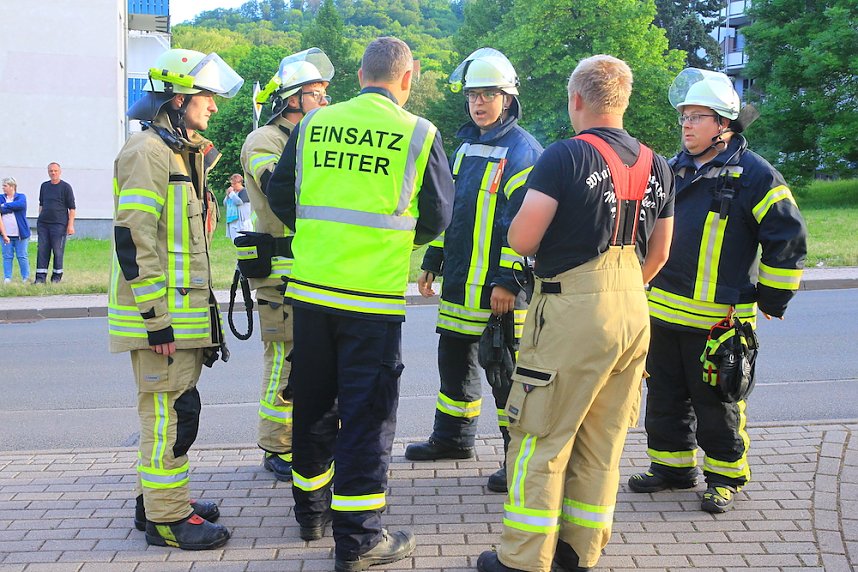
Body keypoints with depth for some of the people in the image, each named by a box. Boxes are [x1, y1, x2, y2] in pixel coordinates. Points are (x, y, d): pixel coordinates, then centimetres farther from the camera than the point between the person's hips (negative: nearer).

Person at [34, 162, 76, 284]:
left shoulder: (66, 187, -1)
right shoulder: (44, 186, 14)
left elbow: (72, 208, -3)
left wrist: (71, 225, -9)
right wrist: (40, 219, 16)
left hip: (59, 224, -5)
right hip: (43, 223, 5)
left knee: (58, 251, 0)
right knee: (42, 250, 1)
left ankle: (57, 276, 11)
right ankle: (40, 277, 3)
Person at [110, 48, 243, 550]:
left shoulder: (185, 152, 18)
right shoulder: (148, 151, -14)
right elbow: (133, 239, -20)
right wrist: (157, 317, -22)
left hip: (184, 309, 10)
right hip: (161, 314, -10)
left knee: (172, 408, 16)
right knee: (172, 411, -6)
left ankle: (160, 498, 28)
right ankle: (165, 518, 3)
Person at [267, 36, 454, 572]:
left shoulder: (315, 123, 4)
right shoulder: (418, 134, -5)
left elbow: (281, 195, 10)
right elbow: (436, 219, 2)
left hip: (310, 287, 4)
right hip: (374, 296, -4)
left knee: (313, 402, 17)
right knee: (367, 412, 2)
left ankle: (312, 505, 34)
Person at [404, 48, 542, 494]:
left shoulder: (522, 151, -10)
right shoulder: (465, 146, 16)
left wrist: (508, 280, -20)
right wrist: (432, 263, 19)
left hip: (500, 288, -8)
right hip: (459, 281, 8)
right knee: (454, 358, 18)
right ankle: (452, 437, 35)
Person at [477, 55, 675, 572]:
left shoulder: (565, 156, -11)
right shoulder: (657, 167, 9)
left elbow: (521, 239, -15)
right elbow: (658, 253, 16)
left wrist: (550, 246, 7)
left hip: (572, 313, -7)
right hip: (633, 312, 7)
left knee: (542, 438, 2)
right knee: (603, 441, 14)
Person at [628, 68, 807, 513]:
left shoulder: (753, 175, -8)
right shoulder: (673, 170, 12)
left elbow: (788, 238, -7)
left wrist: (771, 299, -5)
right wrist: (647, 284, 23)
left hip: (717, 319, -6)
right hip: (664, 310, 6)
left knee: (716, 401, 4)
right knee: (665, 395, 13)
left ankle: (726, 474, 20)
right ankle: (672, 465, 28)